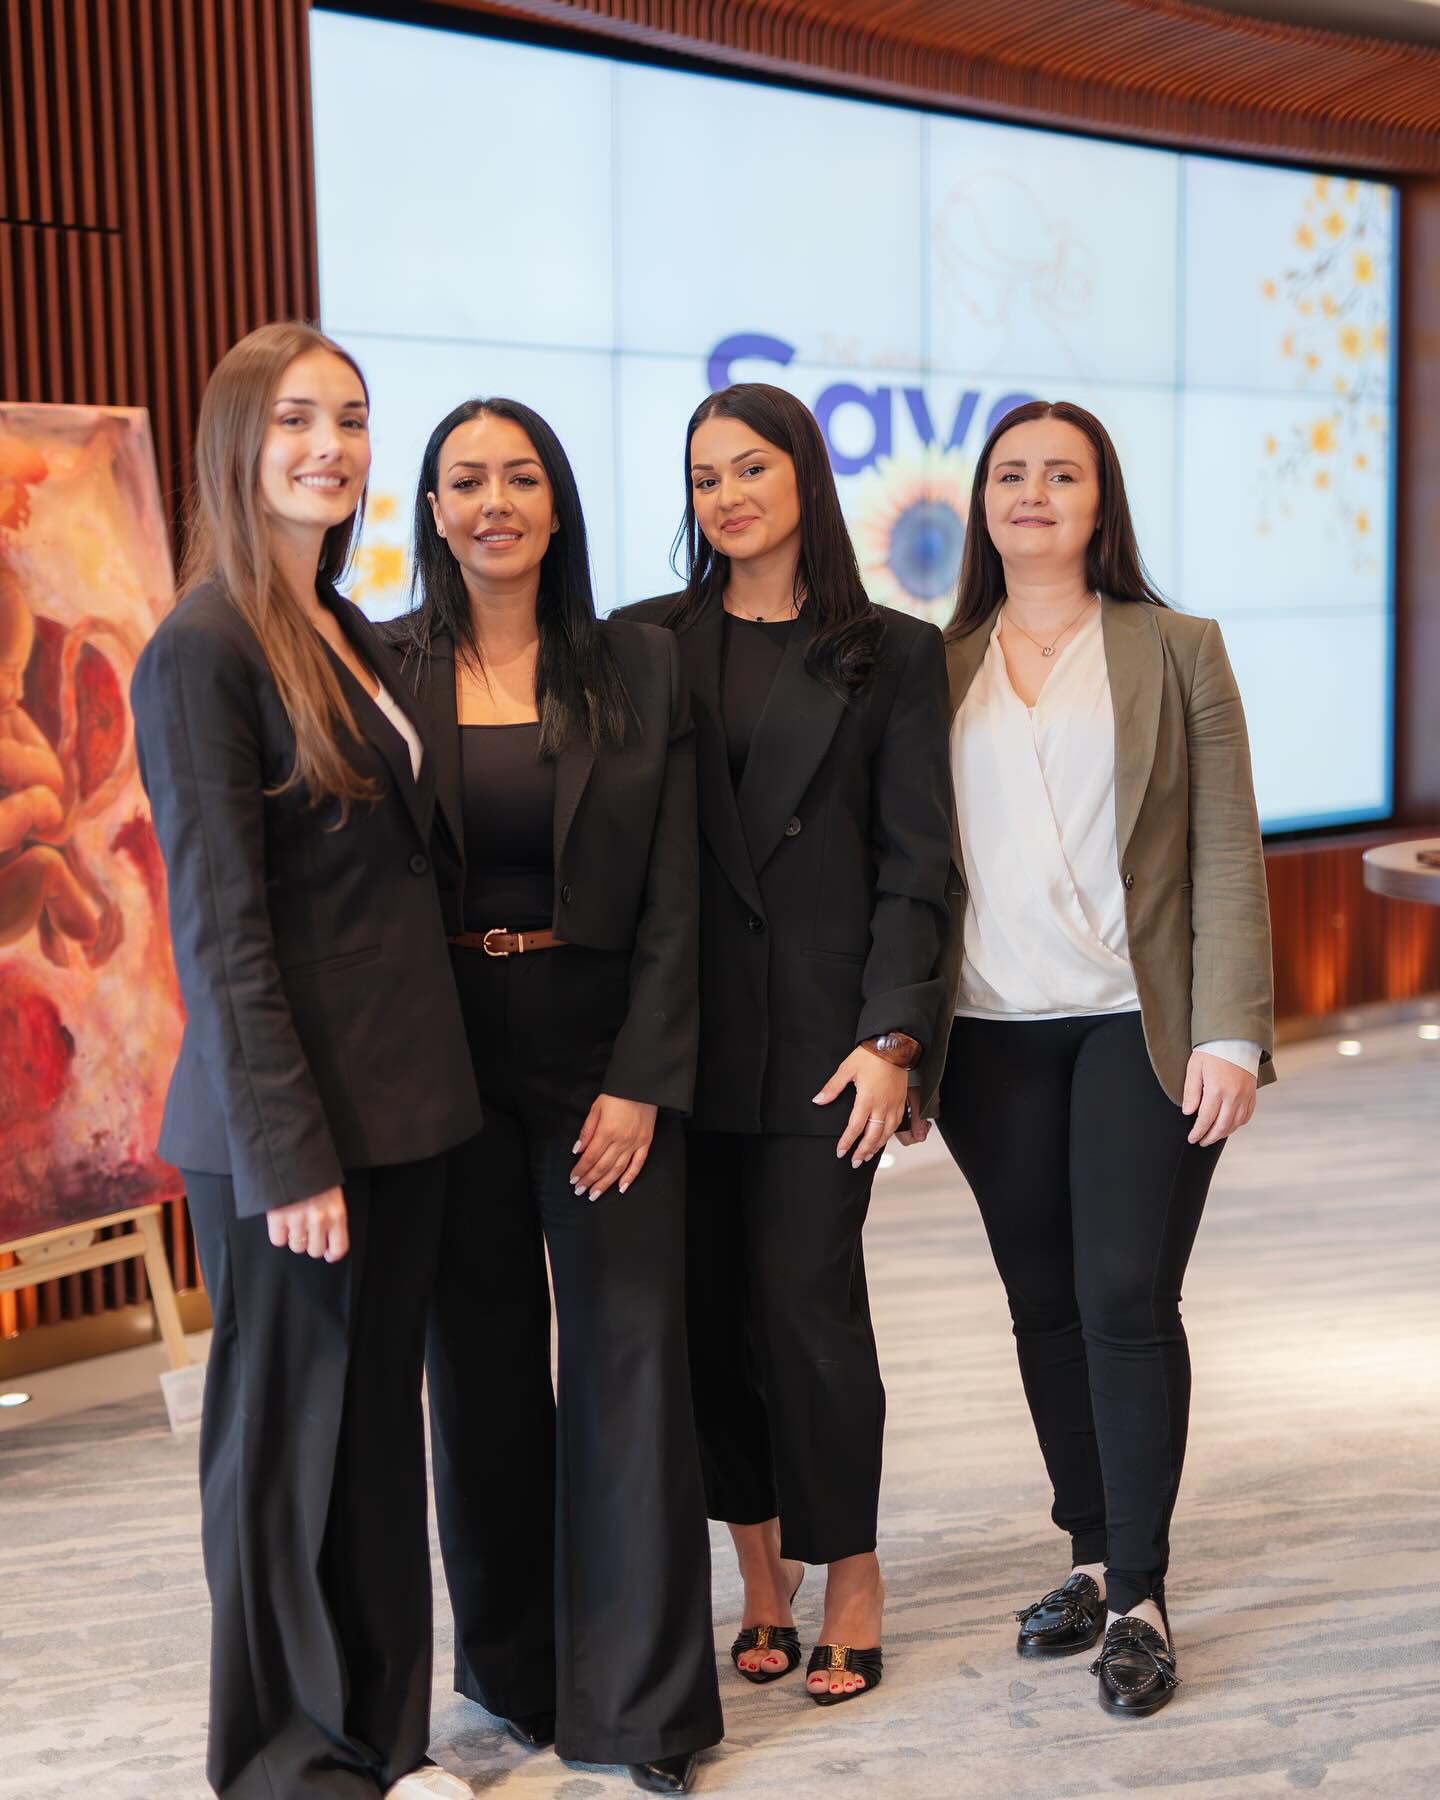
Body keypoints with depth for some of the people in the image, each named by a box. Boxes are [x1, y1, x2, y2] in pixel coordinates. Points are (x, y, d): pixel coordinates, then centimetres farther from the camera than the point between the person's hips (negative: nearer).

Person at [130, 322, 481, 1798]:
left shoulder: (353, 638, 12)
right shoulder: (204, 648, -13)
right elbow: (219, 928, -17)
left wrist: (428, 1084, 11)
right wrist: (288, 1152, -18)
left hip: (400, 1102, 8)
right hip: (290, 1123, -8)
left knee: (380, 1421, 16)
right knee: (286, 1439, 7)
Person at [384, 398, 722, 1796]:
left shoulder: (637, 668, 2)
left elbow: (674, 900, 0)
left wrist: (641, 1081, -8)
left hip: (606, 1052, 0)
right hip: (447, 1053, 1)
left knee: (629, 1350, 1)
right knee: (482, 1357, 10)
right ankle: (512, 1665, 27)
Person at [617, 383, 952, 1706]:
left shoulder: (889, 653, 4)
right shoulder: (647, 643, 8)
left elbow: (914, 863, 0)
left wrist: (893, 1037, -10)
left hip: (821, 1028, -2)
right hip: (682, 1025, 2)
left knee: (807, 1297, -3)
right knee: (712, 1301, 6)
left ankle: (851, 1574, 16)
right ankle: (761, 1571, 22)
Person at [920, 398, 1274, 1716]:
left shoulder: (1176, 652, 3)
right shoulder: (940, 668, 9)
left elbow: (1227, 856, -1)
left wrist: (1229, 1035, -9)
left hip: (1138, 1025, -2)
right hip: (992, 1035, 3)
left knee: (1128, 1298, -5)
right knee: (1043, 1303, 9)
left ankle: (1140, 1596, 8)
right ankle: (1092, 1557, 24)